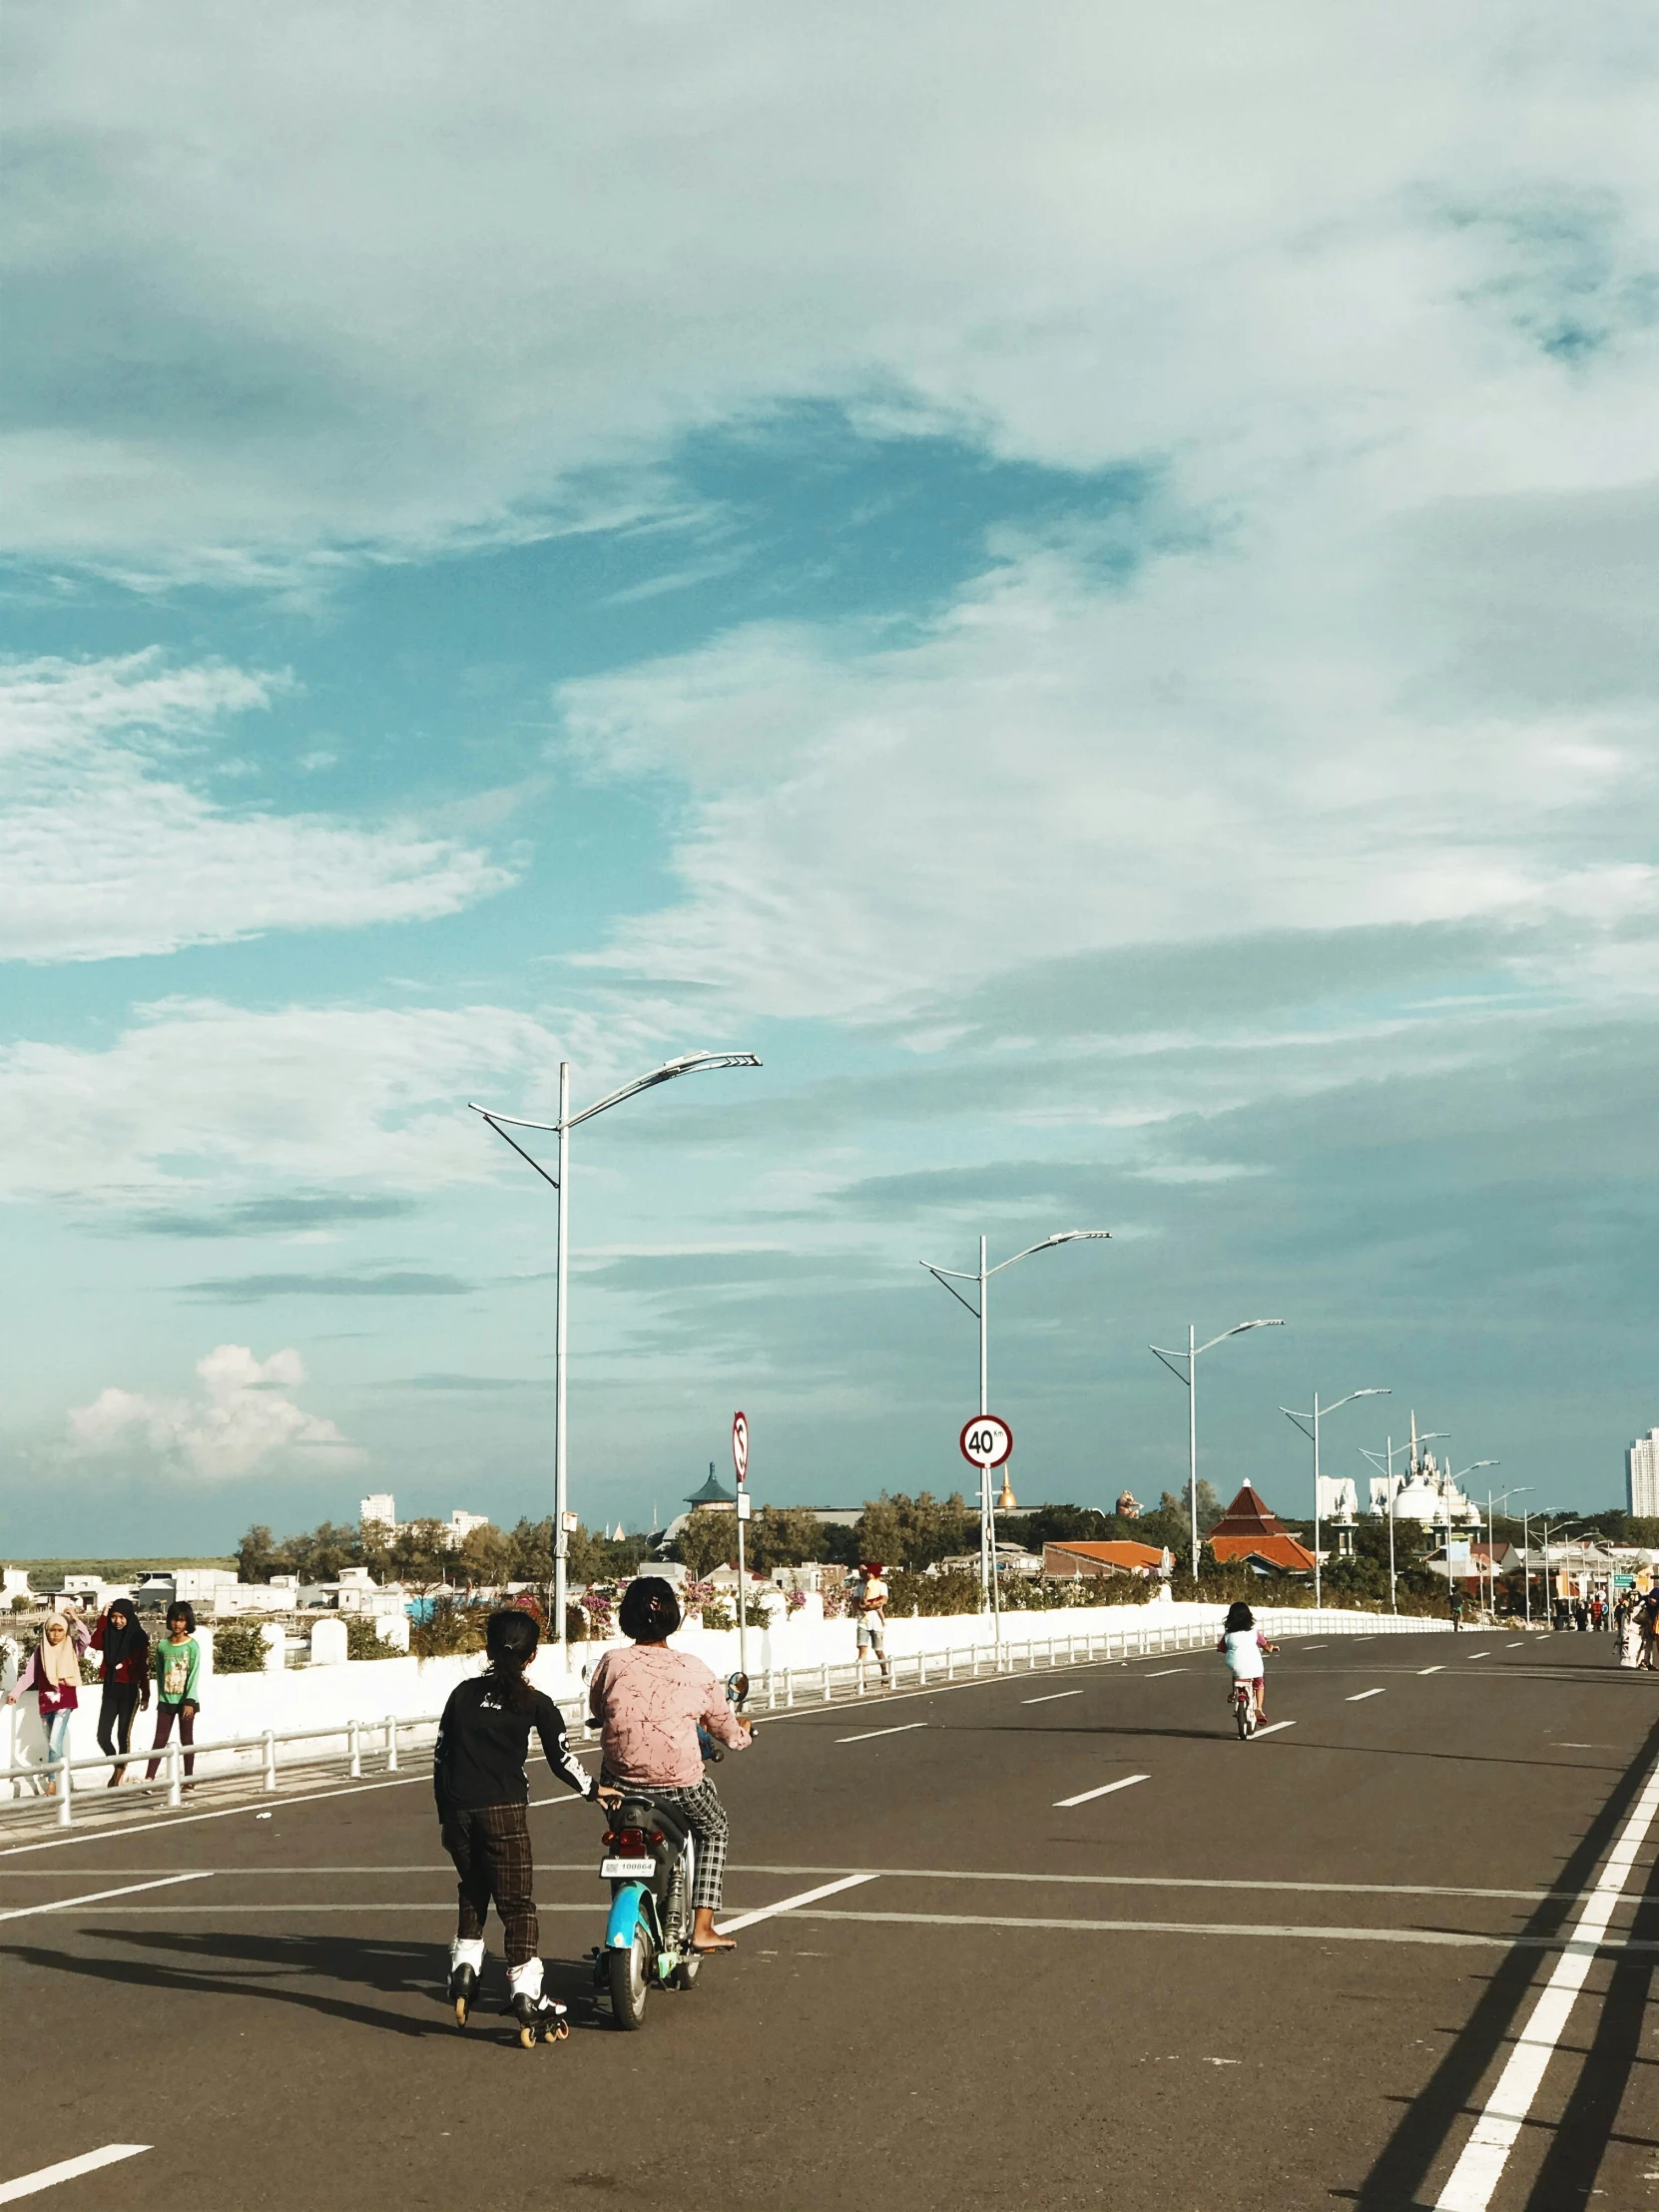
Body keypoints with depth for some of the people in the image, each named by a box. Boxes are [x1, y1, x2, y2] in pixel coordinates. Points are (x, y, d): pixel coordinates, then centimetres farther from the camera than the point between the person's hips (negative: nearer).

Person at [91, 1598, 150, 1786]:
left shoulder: (138, 1636, -6)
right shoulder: (108, 1633, 4)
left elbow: (144, 1668, -4)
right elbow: (95, 1643, -17)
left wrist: (145, 1696, -4)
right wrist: (103, 1617, -17)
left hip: (129, 1690, -4)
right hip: (110, 1689, 4)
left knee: (123, 1735, -1)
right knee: (103, 1736, 0)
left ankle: (120, 1775, 10)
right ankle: (117, 1767, 24)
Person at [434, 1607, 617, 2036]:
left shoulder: (463, 1694, 10)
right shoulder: (535, 1703, 1)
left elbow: (441, 1755, 11)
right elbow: (561, 1759, 3)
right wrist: (592, 1789, 21)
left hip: (459, 1811, 4)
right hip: (504, 1812, -3)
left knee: (471, 1895, 23)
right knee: (517, 1904, 0)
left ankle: (464, 1962, 11)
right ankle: (526, 1994, -4)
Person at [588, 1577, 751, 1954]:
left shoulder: (611, 1664, -4)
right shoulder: (695, 1671, -4)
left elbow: (596, 1710, 14)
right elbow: (728, 1732, 8)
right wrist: (744, 1732, 32)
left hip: (619, 1780, 1)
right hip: (679, 1784, -1)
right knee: (715, 1829, 29)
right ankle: (702, 1928, 18)